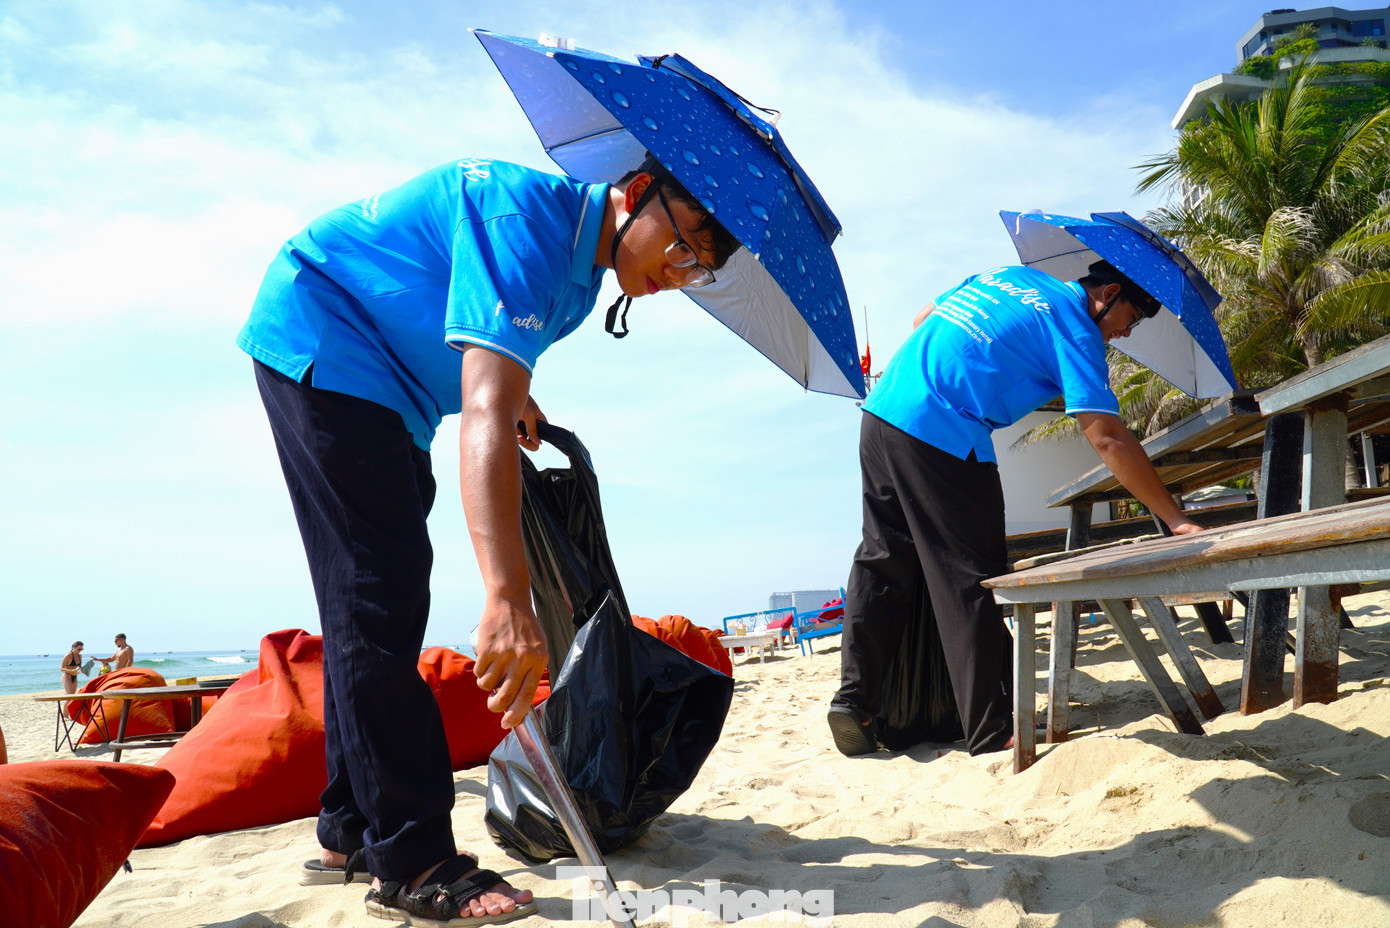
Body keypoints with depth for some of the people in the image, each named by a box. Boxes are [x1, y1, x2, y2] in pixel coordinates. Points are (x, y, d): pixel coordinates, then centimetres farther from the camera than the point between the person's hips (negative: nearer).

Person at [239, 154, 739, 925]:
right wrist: (508, 598, -49)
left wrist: (516, 396, -1)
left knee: (372, 600, 9)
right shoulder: (527, 219, -30)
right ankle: (410, 865, -11)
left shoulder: (582, 265, 1)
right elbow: (485, 412, -42)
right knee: (378, 598, -16)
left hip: (392, 382, 10)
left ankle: (350, 835, 20)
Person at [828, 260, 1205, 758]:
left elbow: (923, 321, 27)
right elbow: (1108, 438, -11)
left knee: (881, 560, 14)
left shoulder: (1008, 275, 21)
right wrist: (1174, 519, -8)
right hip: (940, 437, -8)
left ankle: (854, 700, 16)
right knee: (970, 581, -1)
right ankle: (992, 731, 5)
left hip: (880, 413, 8)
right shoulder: (1074, 328, -2)